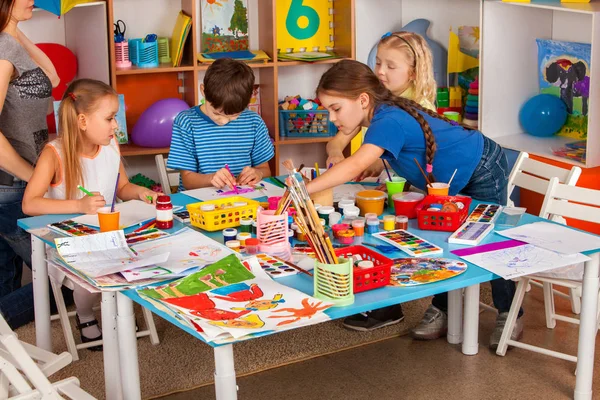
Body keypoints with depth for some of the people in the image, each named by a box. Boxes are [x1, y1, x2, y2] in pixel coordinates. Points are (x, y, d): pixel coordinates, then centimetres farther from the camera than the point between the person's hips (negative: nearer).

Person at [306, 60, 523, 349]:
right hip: (459, 177, 9)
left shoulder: (389, 122, -35)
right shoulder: (385, 113, -6)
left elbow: (354, 167, -49)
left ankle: (510, 315, 20)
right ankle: (441, 309, 21)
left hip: (483, 170, -9)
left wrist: (305, 189, -55)